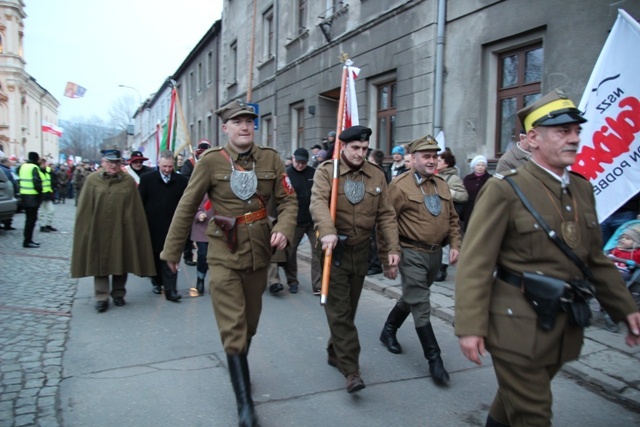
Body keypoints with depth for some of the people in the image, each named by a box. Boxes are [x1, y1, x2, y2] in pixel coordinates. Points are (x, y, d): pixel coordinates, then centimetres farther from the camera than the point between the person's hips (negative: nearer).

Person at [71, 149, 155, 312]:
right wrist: (86, 229, -4)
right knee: (100, 262, 5)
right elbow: (85, 209, -1)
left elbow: (134, 210, 0)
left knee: (120, 262, 10)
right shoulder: (92, 180, -2)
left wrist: (132, 229, -3)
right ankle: (101, 297, 13)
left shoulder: (129, 181, -1)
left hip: (121, 230, 1)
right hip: (98, 230, 0)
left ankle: (118, 293, 25)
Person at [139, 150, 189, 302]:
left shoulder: (182, 181, -1)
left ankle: (170, 289, -2)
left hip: (172, 227, -1)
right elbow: (140, 203, 0)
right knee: (155, 257, 15)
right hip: (153, 227, 1)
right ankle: (157, 282, 34)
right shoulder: (147, 179, -1)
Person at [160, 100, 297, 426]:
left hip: (260, 251, 4)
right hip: (224, 254, -3)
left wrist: (284, 229, -17)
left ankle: (239, 370, 46)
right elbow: (187, 208, -2)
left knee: (250, 322, 19)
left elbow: (288, 200, 3)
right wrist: (172, 251, 3)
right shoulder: (211, 161, -8)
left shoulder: (270, 158, 0)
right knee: (233, 328, -5)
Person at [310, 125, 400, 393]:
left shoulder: (376, 175, 6)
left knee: (349, 309, 15)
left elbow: (385, 214, 6)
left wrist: (393, 247, -5)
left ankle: (335, 354, 34)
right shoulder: (326, 171, -6)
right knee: (340, 311, -4)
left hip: (361, 252, 4)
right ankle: (351, 369, 1)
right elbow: (318, 202, -24)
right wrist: (327, 232, -42)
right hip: (334, 251, -4)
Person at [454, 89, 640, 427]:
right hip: (518, 327, -6)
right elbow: (475, 263, -17)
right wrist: (470, 327, -20)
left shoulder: (582, 188, 8)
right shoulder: (505, 190, -14)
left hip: (564, 327, 7)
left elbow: (595, 258, 15)